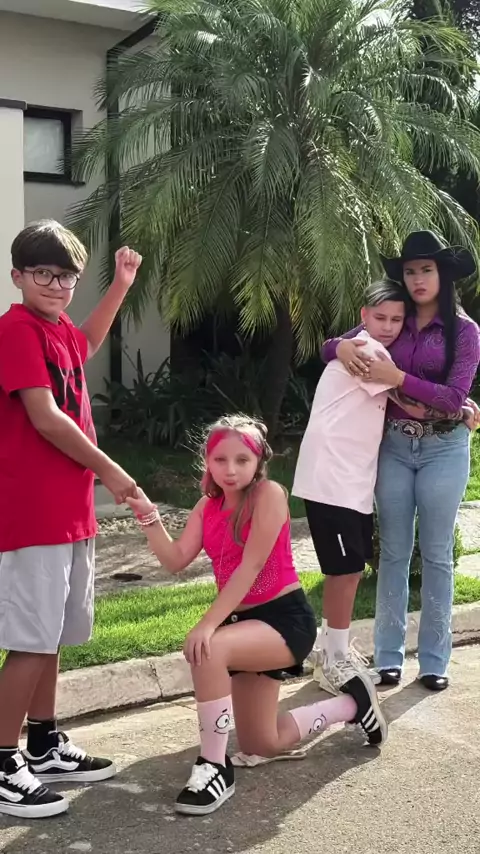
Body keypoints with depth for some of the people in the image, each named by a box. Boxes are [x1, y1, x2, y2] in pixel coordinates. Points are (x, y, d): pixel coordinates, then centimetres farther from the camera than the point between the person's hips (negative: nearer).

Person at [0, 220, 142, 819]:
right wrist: (108, 470, -13)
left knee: (51, 636, 16)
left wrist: (121, 286, 31)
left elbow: (88, 343, 39)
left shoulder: (57, 331, 13)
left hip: (69, 510, 9)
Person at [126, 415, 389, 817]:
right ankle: (352, 701, 36)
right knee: (260, 745, 13)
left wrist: (208, 623, -30)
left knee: (206, 649, -35)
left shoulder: (269, 495, -16)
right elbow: (176, 560, -5)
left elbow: (250, 566, -23)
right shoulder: (207, 507, 5)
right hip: (247, 621, 8)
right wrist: (148, 515, -19)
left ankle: (214, 765, -18)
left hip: (286, 617, -8)